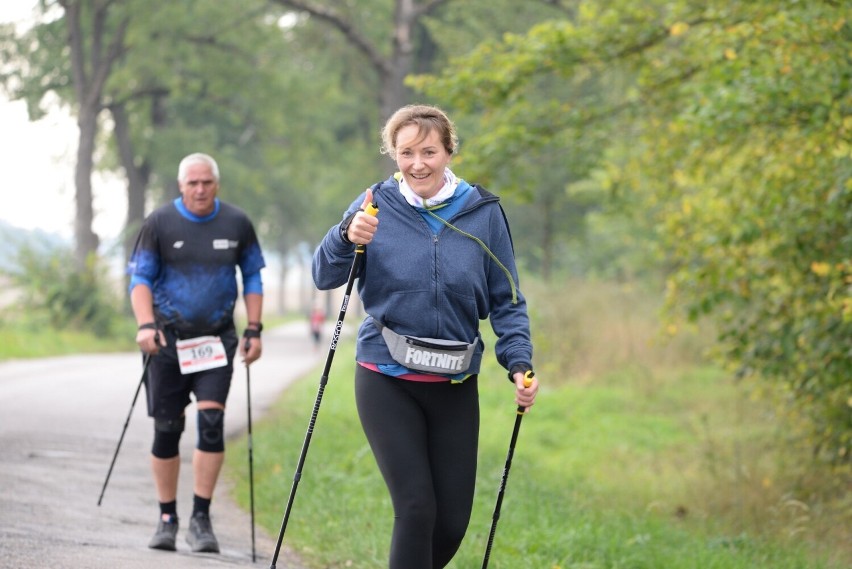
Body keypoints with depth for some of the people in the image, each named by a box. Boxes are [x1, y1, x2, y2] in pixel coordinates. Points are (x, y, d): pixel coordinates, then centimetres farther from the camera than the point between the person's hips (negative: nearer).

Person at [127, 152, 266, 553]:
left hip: (216, 339, 0)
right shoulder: (159, 224, -3)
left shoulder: (237, 224, 3)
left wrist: (254, 330, 6)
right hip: (168, 339, 0)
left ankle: (201, 519, -8)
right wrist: (145, 325, -18)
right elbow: (140, 278, -3)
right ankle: (167, 519, 16)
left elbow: (252, 277, 12)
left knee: (211, 420, -14)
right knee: (167, 429, 3)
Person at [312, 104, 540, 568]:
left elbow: (506, 301, 4)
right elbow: (325, 277, -6)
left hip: (455, 386, 2)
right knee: (416, 508, -13)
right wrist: (347, 237, -26)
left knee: (453, 520, 4)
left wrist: (520, 364, -10)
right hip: (387, 381, -2)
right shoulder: (377, 205, -2)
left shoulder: (483, 212, 0)